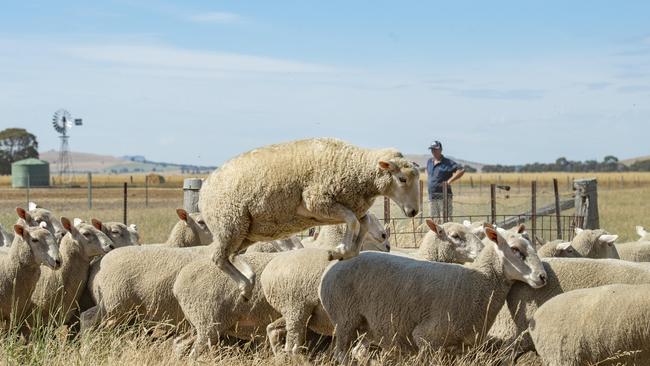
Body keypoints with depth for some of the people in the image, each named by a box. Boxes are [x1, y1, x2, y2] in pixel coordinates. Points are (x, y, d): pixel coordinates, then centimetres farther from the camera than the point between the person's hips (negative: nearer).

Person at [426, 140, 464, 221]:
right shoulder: (429, 162, 14)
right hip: (431, 197, 7)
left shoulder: (448, 163, -7)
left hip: (444, 197, -7)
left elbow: (461, 170, -15)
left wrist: (449, 181, -18)